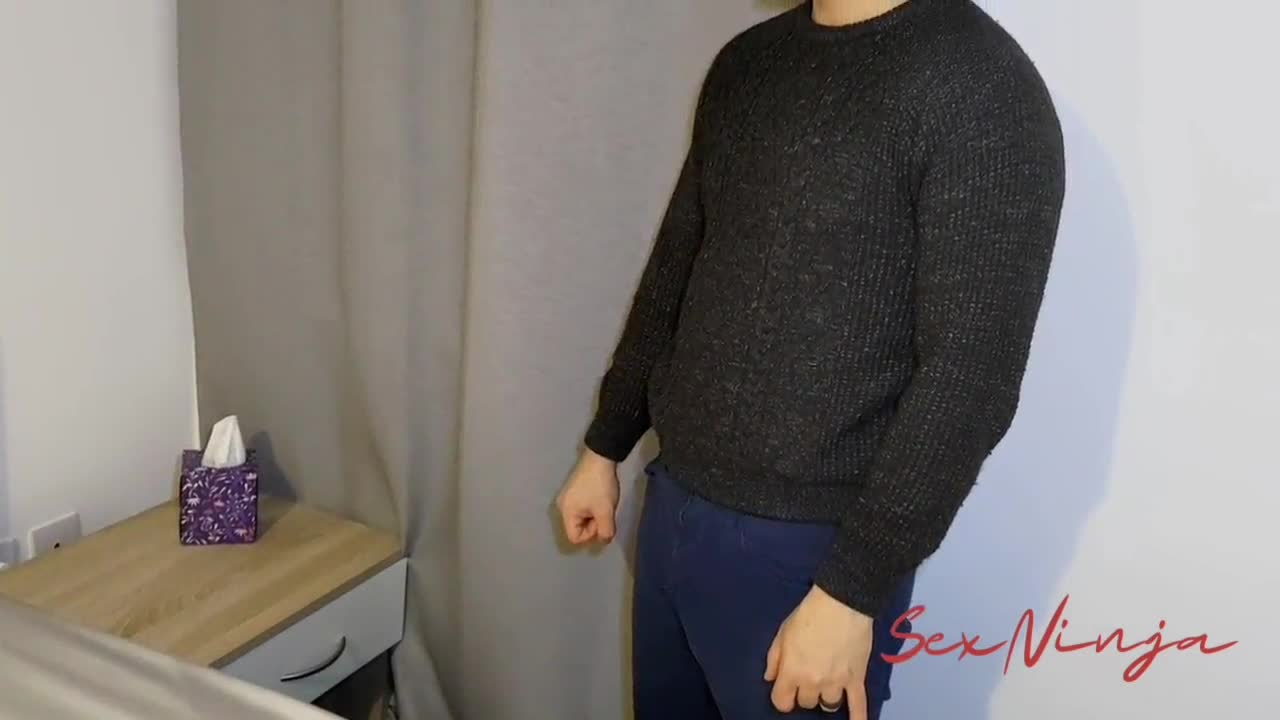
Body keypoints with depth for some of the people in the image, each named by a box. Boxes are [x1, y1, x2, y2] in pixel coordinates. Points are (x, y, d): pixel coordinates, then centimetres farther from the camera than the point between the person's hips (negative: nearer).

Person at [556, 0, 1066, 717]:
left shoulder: (980, 84, -15)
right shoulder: (744, 63, 7)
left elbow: (971, 377, -18)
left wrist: (851, 589, -17)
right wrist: (606, 446, 18)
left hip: (806, 552, -6)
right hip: (672, 509, 7)